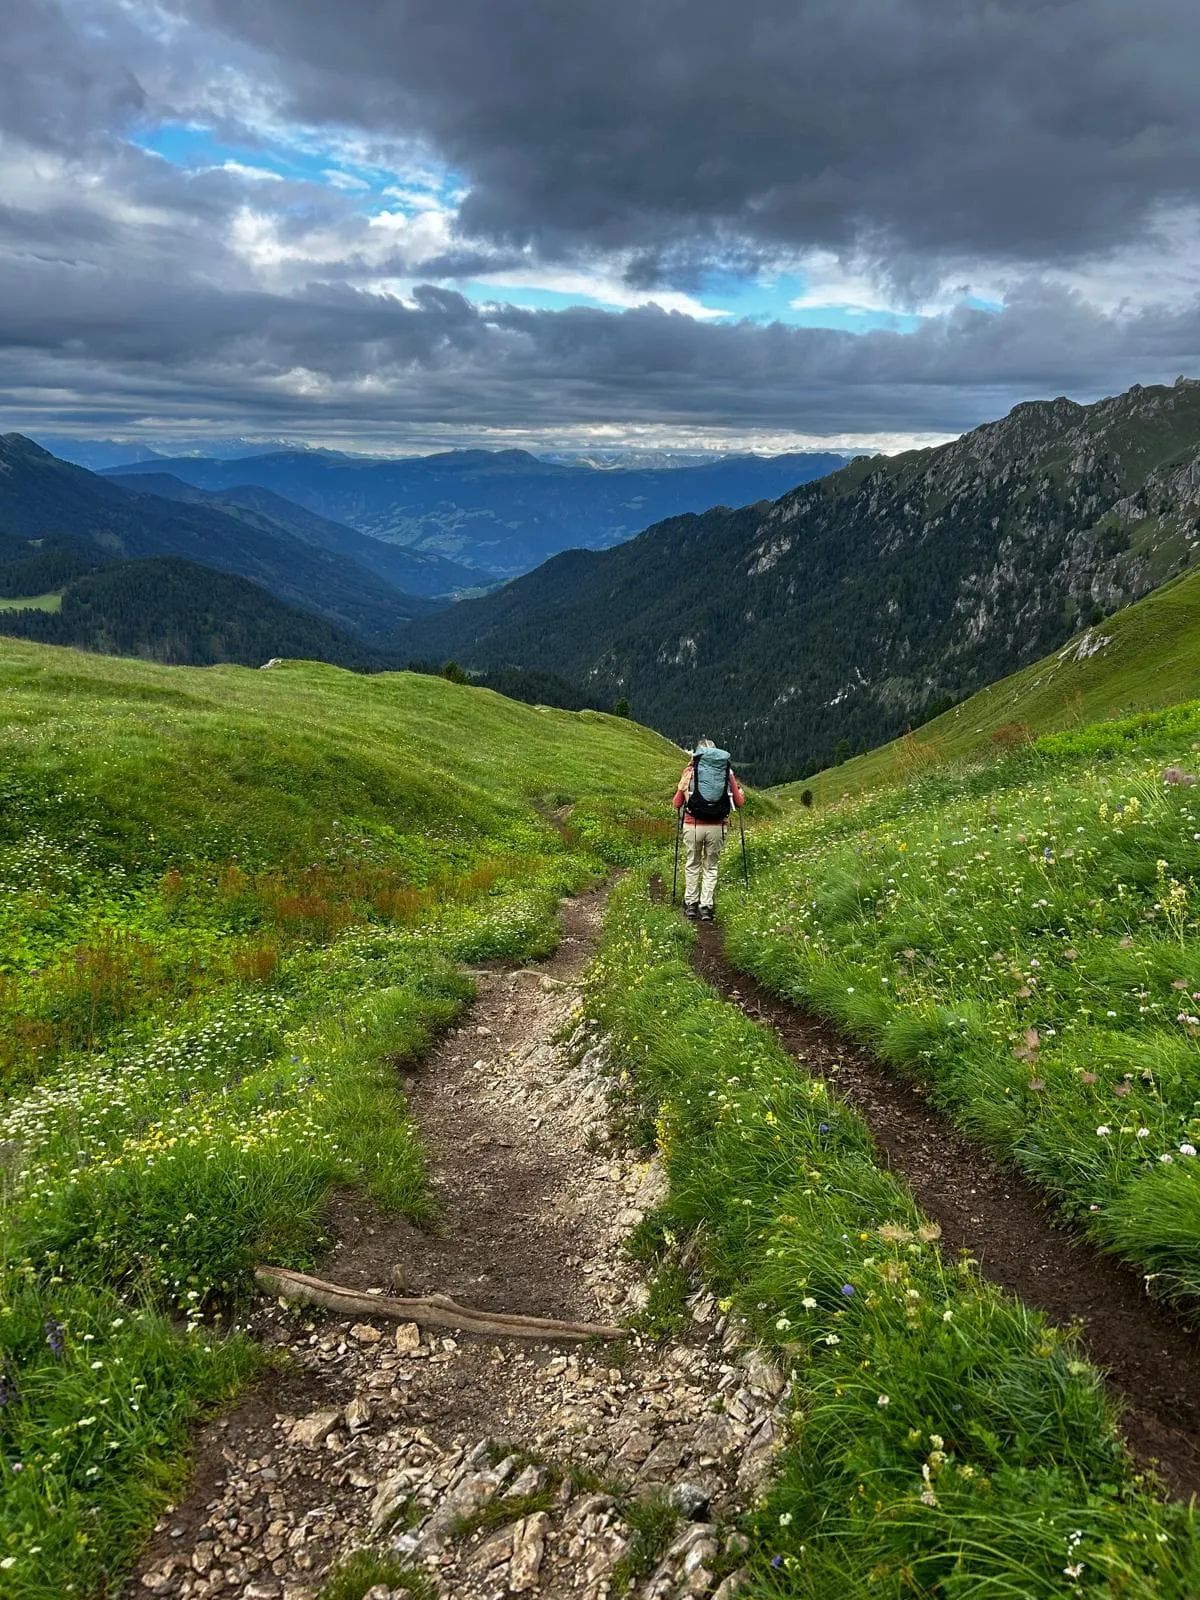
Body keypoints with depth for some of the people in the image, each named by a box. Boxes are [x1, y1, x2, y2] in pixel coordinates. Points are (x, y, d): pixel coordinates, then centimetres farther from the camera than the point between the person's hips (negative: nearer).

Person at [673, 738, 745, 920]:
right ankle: (706, 907, 12)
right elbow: (739, 802, 9)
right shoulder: (727, 770, 5)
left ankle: (691, 904, 24)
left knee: (693, 864, 18)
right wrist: (740, 791, 27)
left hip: (693, 825, -1)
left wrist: (677, 804, 19)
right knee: (710, 866, 15)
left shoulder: (690, 770, 1)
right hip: (717, 826, 1)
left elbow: (677, 803, 0)